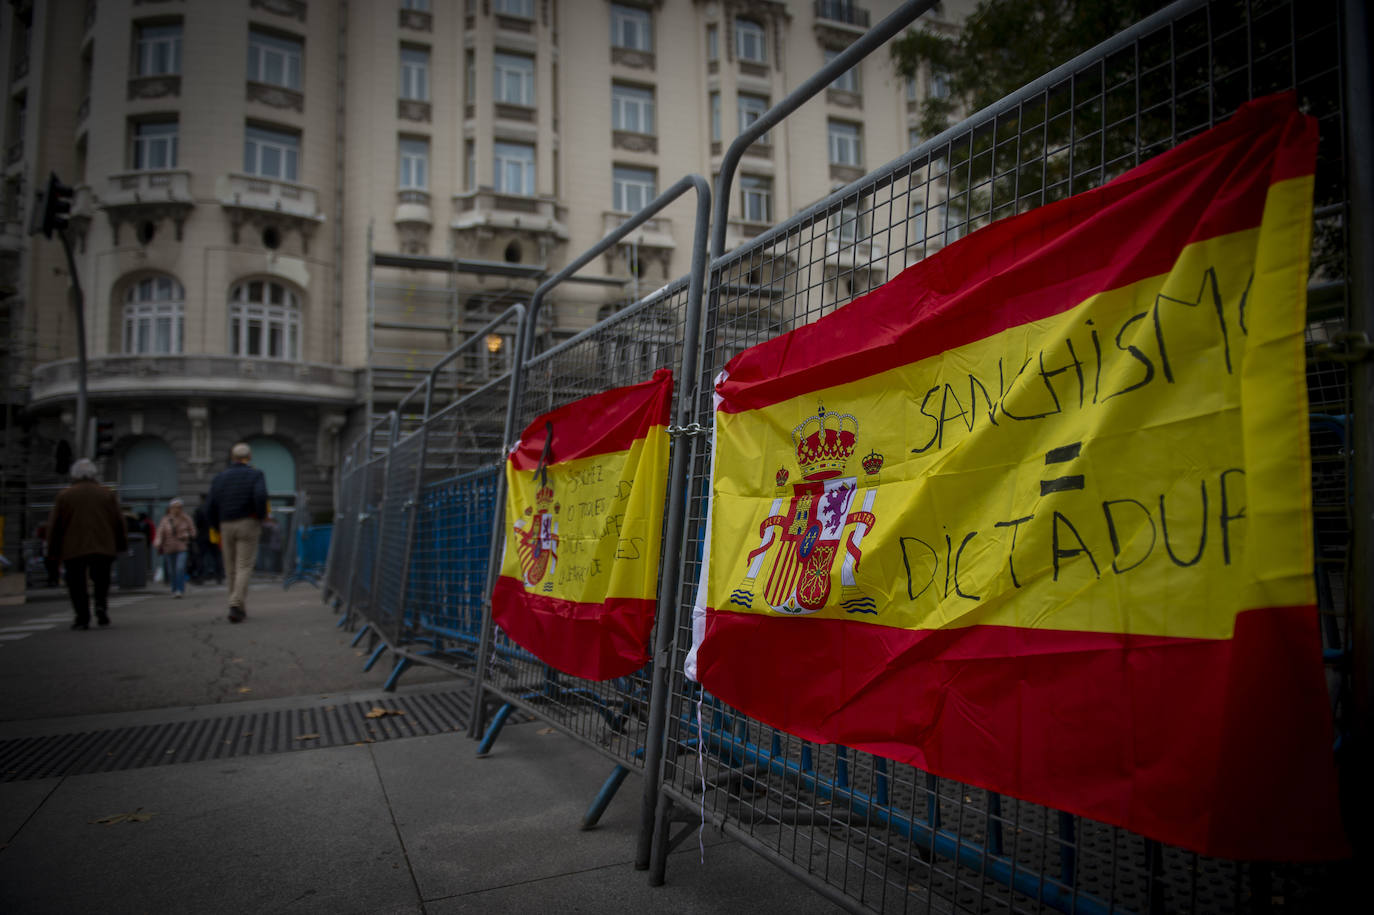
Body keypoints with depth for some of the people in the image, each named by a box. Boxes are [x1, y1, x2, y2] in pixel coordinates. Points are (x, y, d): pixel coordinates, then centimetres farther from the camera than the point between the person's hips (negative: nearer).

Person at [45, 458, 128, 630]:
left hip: (74, 549, -1)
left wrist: (53, 549, 11)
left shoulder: (64, 495, 2)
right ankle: (101, 605, -8)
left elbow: (54, 524, 3)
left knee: (77, 585, 5)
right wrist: (121, 545, 16)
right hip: (103, 548, 2)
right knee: (101, 581, 15)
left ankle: (83, 618, 0)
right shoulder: (106, 494, 6)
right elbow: (118, 521, 8)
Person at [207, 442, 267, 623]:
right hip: (248, 524, -3)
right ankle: (235, 605, -17)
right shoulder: (255, 475, -1)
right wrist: (262, 516, -5)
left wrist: (217, 531, 16)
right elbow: (260, 496, -21)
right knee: (244, 567, -3)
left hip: (226, 526, 4)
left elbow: (211, 508, 7)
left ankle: (239, 608, 20)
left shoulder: (219, 477, 10)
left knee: (231, 569, 12)